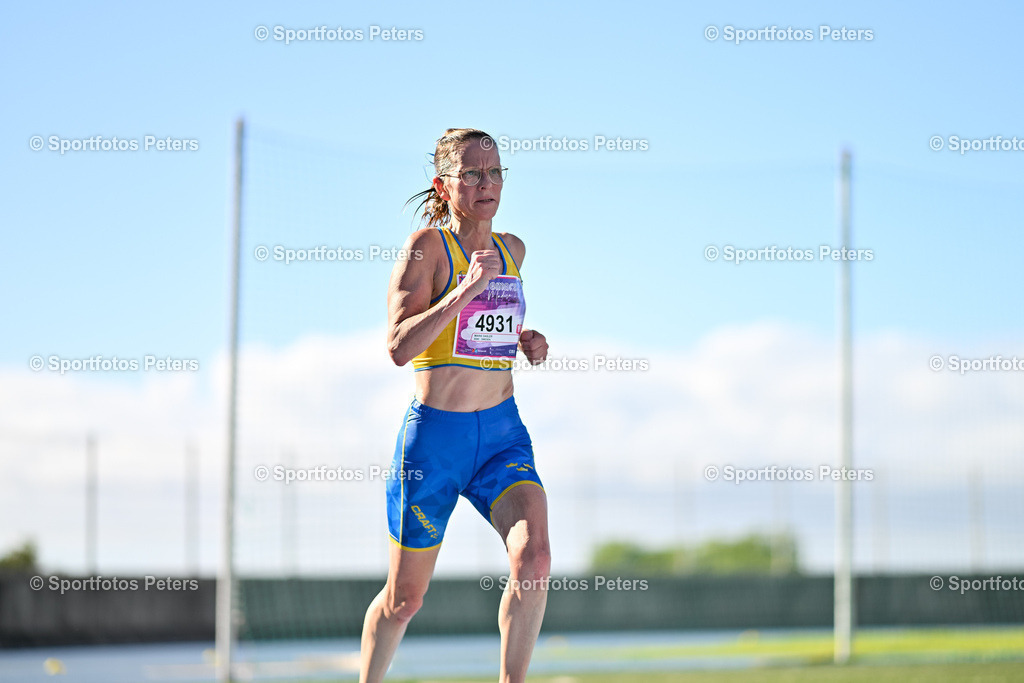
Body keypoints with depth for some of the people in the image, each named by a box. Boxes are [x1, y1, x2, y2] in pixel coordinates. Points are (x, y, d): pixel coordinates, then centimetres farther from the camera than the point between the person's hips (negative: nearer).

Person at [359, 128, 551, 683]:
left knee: (534, 558, -22)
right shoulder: (427, 245, -8)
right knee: (405, 597, 7)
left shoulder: (511, 250, 10)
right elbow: (399, 346, -20)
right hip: (435, 434, -4)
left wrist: (527, 341, 9)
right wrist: (464, 290, -28)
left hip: (503, 433, 4)